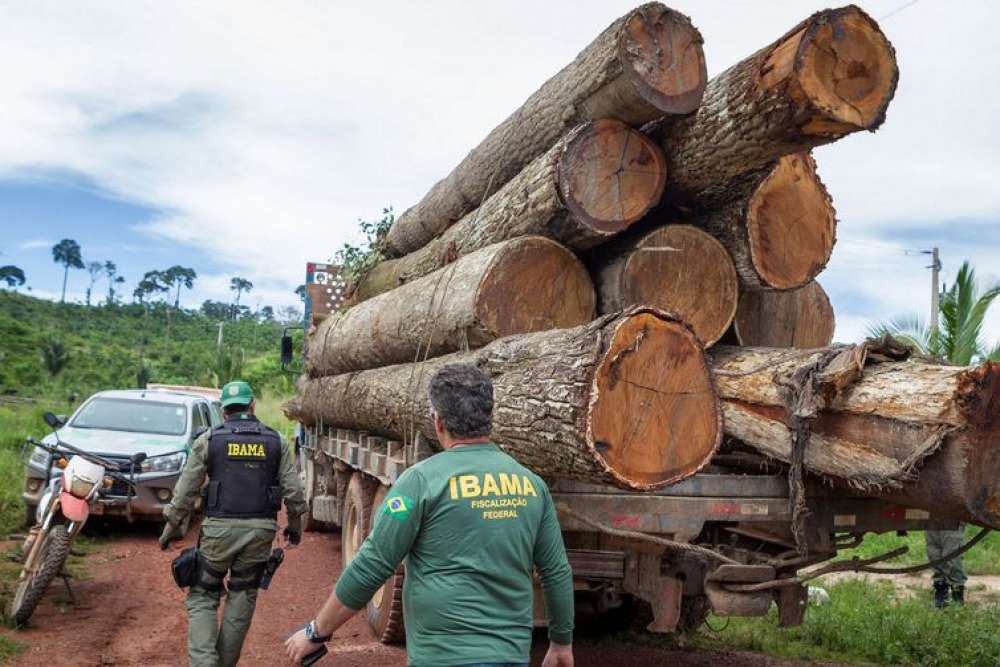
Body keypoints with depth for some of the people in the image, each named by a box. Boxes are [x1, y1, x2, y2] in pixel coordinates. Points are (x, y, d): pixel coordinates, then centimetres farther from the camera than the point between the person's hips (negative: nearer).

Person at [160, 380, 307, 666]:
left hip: (220, 528, -1)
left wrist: (172, 525, 10)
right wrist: (294, 525, 16)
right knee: (242, 599, 13)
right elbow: (293, 491, 3)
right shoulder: (276, 441, 5)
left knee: (202, 597, 10)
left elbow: (186, 489, 0)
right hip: (260, 530, 2)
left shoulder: (209, 440, 1)